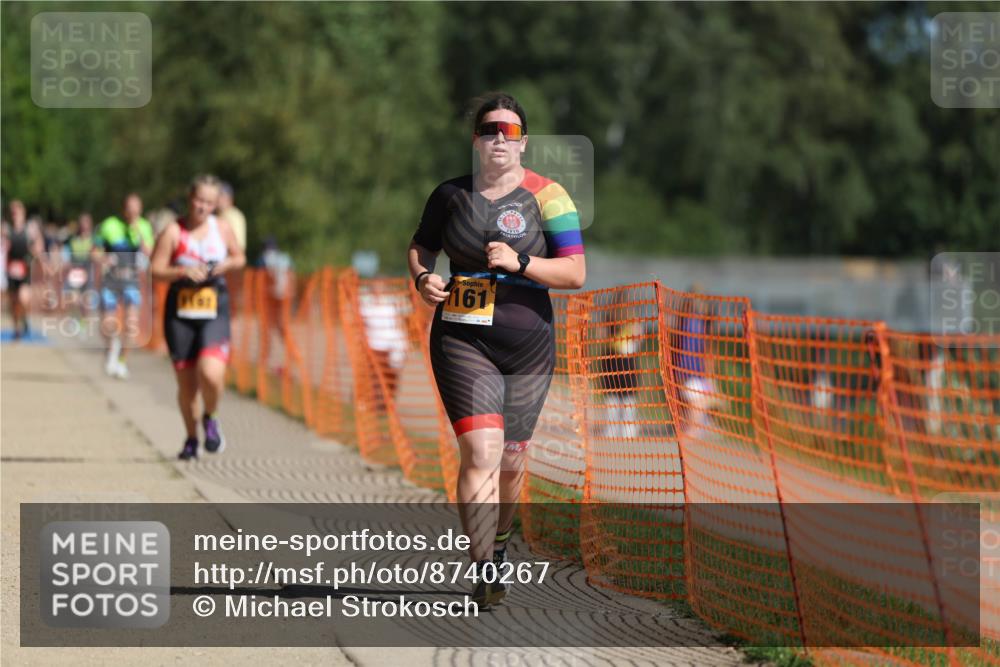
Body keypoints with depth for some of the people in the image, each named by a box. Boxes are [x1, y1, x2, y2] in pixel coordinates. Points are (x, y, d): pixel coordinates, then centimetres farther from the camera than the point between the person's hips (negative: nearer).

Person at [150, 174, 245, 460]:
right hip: (180, 314, 0)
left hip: (215, 314, 0)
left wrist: (228, 264, -3)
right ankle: (191, 438, 28)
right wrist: (183, 271, -21)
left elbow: (239, 258, 18)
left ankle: (210, 418, 10)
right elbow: (156, 270, -5)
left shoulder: (222, 228, 4)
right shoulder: (173, 232, -4)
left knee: (211, 375, -21)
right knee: (186, 385, 5)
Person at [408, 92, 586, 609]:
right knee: (481, 451, -16)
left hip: (528, 343, 1)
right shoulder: (451, 195, 5)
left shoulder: (547, 196, -1)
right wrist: (422, 278, -1)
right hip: (462, 340, 0)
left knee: (511, 457, 11)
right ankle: (484, 572, -17)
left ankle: (499, 542, 38)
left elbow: (575, 273, -6)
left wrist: (519, 262, -20)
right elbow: (420, 248, 21)